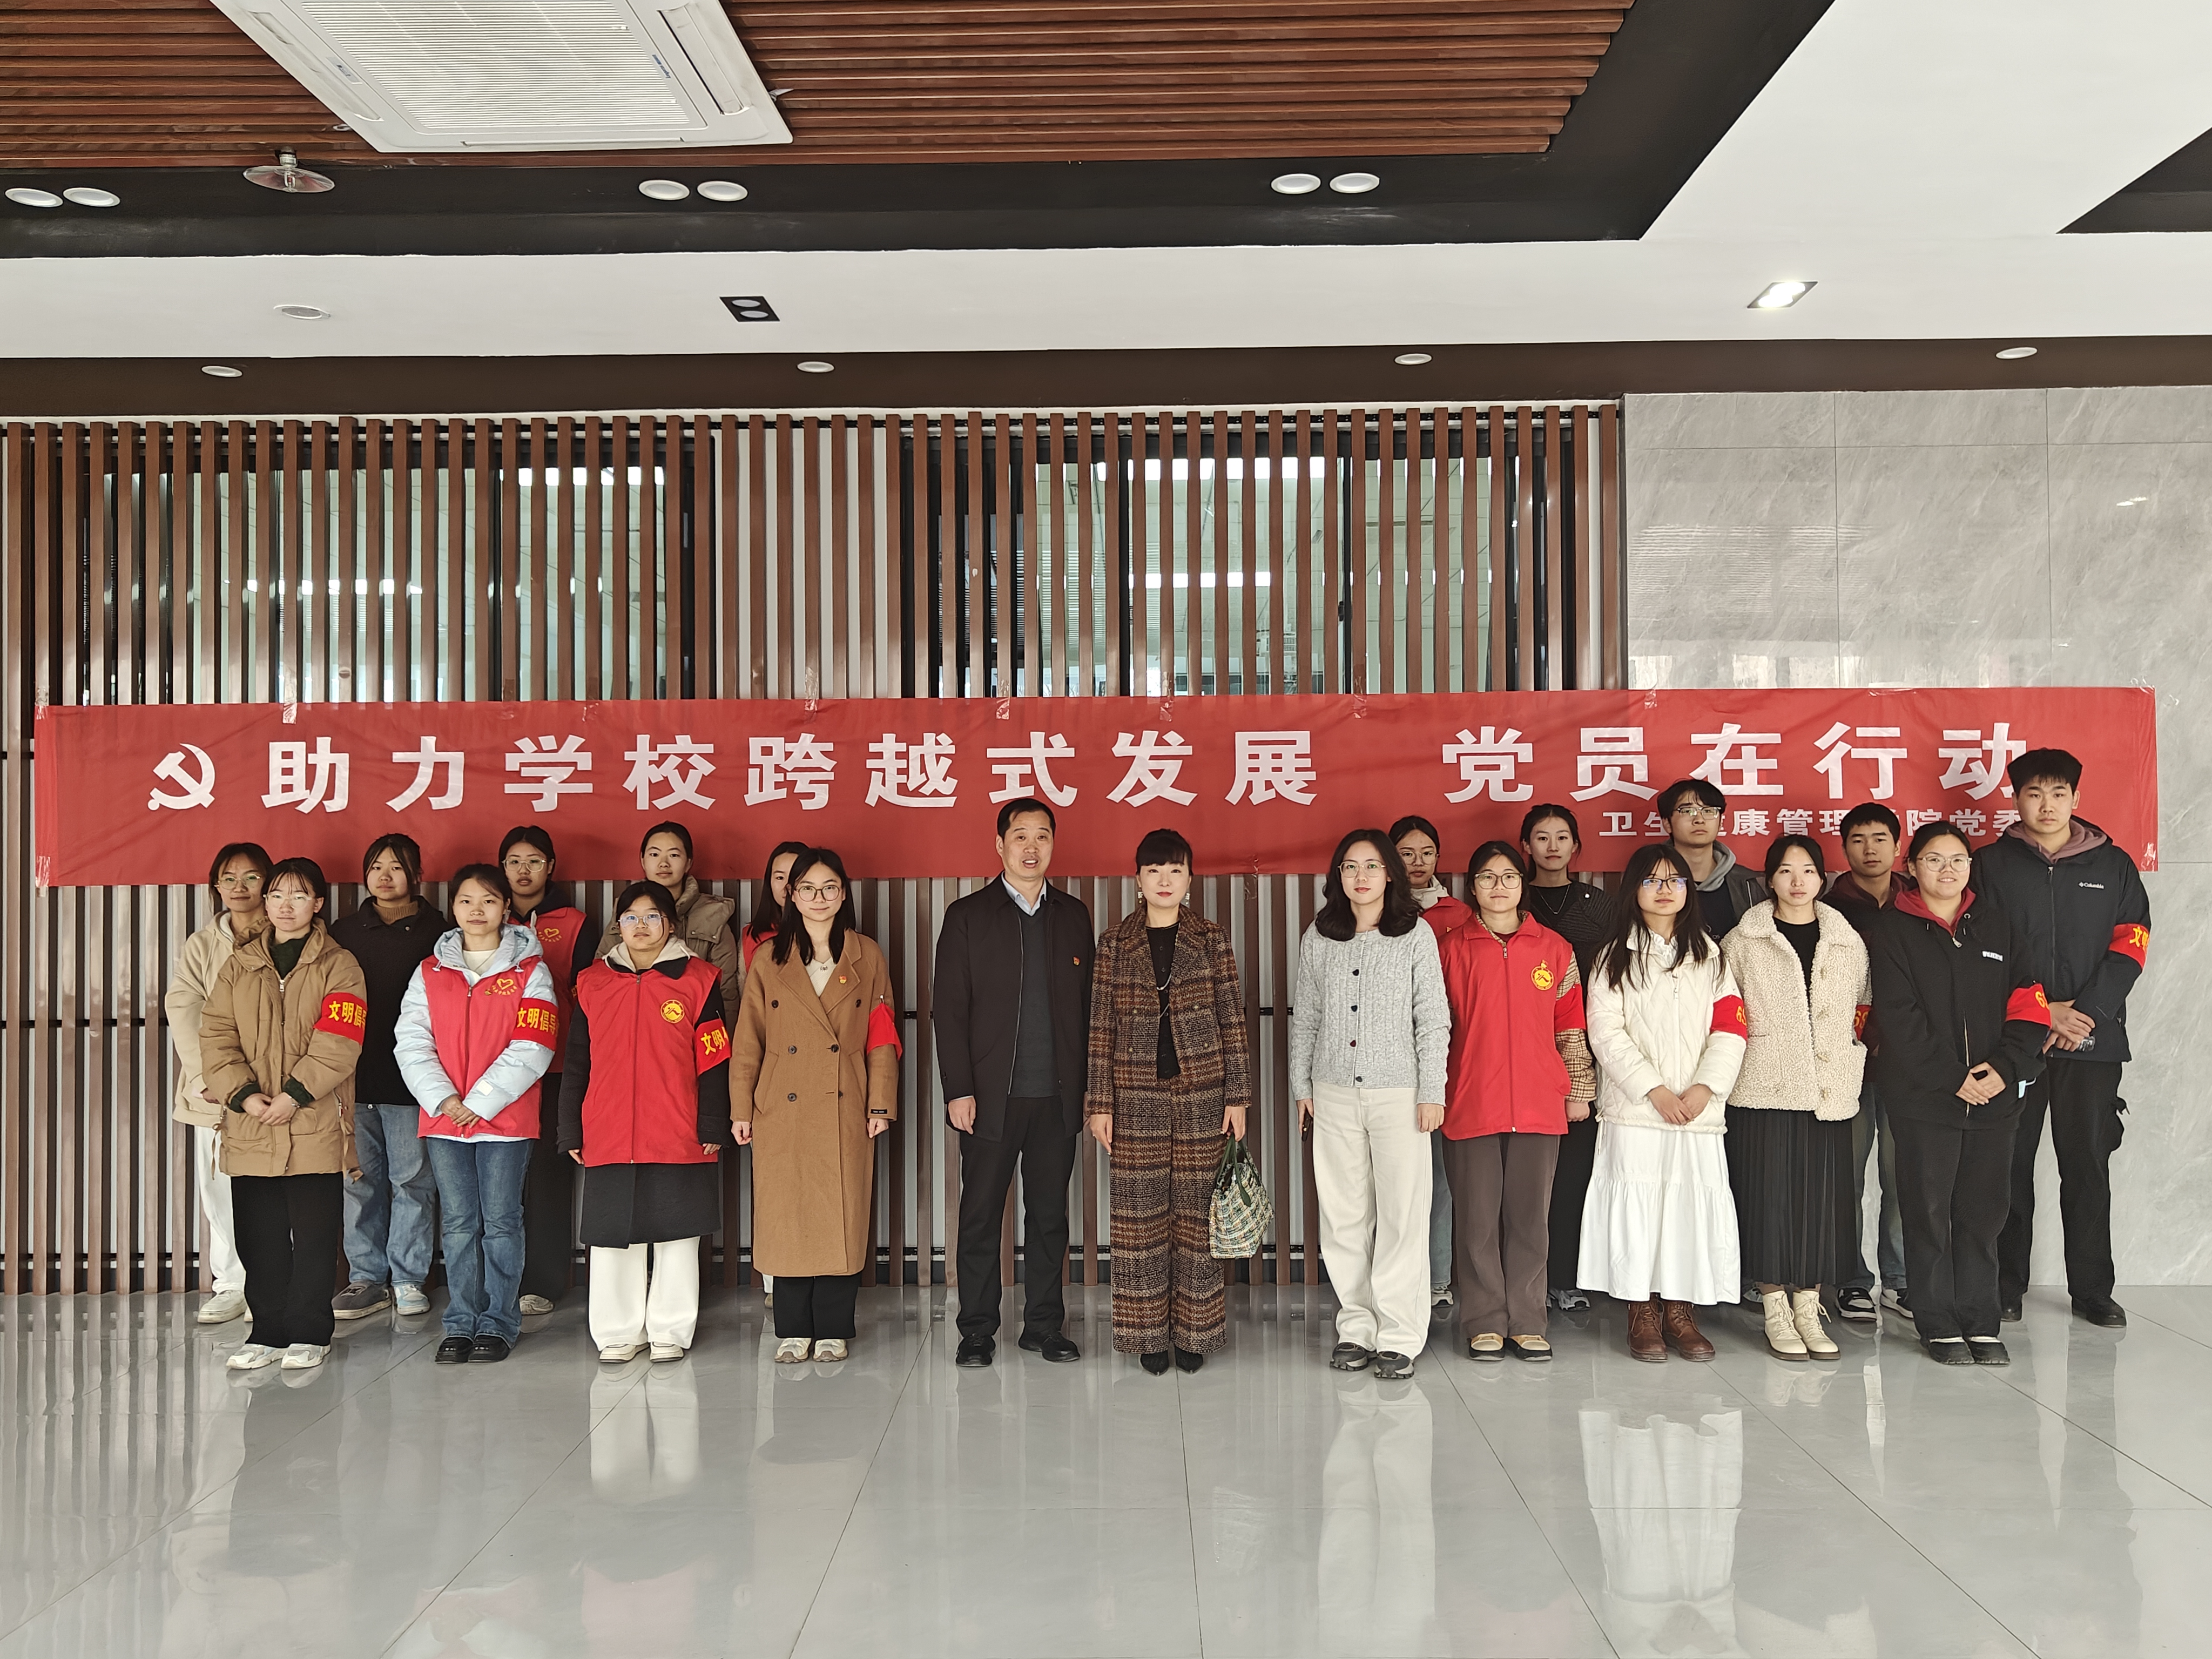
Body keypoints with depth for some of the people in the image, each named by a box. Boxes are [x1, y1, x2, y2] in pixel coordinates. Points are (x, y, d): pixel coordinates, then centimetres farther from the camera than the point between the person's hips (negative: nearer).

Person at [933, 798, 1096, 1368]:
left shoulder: (1073, 915, 10)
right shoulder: (968, 916, 1)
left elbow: (1088, 1006, 10)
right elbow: (949, 1010, -2)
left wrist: (1090, 1085, 4)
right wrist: (958, 1090, -9)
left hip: (1058, 1096, 2)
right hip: (991, 1097, -2)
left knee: (1050, 1214, 9)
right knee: (981, 1215, 4)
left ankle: (1045, 1326, 20)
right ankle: (978, 1331, 15)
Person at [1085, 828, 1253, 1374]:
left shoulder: (1212, 940, 4)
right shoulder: (1115, 943, 4)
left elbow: (1232, 1020, 4)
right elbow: (1101, 1026, 3)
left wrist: (1238, 1096, -1)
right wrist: (1100, 1102, -2)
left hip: (1201, 1092, 0)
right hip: (1137, 1094, 0)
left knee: (1197, 1209, 3)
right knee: (1141, 1213, 3)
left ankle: (1194, 1331, 14)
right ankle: (1149, 1333, 13)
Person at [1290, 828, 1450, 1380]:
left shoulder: (1416, 935, 1)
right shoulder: (1318, 938, 8)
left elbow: (1433, 1020, 0)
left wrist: (1432, 1092, -4)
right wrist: (1302, 1086, 12)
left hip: (1398, 1092, -3)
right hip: (1335, 1094, 3)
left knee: (1402, 1215, -3)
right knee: (1343, 1216, 5)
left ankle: (1399, 1337, 5)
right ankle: (1356, 1327, 16)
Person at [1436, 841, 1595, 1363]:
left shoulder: (1555, 950, 7)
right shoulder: (1453, 950, 4)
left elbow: (1571, 1029, 11)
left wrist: (1579, 1091, 10)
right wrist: (1434, 1095, 5)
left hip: (1539, 1105, 1)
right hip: (1471, 1105, -1)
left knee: (1530, 1217, 6)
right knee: (1478, 1219, 3)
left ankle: (1526, 1323, 16)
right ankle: (1485, 1324, 13)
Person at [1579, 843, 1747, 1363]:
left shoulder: (1709, 955, 13)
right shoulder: (1616, 957, 6)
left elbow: (1730, 1028, 5)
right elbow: (1606, 1032, -3)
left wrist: (1705, 1088, -9)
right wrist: (1655, 1091, -11)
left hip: (1699, 1108, 2)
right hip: (1633, 1109, -2)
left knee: (1695, 1203, 0)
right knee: (1636, 1205, -3)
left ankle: (1681, 1311, 11)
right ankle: (1642, 1315, 7)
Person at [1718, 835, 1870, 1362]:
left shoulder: (1849, 942, 11)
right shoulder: (1742, 942, 3)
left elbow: (1863, 1008, 19)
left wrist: (1853, 1060, 11)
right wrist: (1739, 1057, -1)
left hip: (1829, 1092, 3)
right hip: (1764, 1090, -3)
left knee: (1821, 1197, 2)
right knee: (1769, 1196, -3)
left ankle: (1808, 1311, 12)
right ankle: (1776, 1314, 6)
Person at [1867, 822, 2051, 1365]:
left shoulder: (1996, 924, 11)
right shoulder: (1891, 930, -2)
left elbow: (2029, 1003, 6)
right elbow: (1899, 1017, -9)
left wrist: (2005, 1067, -9)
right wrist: (1953, 1079, -14)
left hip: (1995, 1094, 3)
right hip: (1923, 1096, -3)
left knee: (1983, 1210, 8)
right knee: (1929, 1212, 2)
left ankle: (1981, 1322, 18)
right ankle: (1939, 1324, 12)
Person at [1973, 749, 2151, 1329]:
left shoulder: (2113, 864, 9)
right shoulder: (1990, 865, 4)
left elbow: (2129, 948, 2)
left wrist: (2088, 1013, -11)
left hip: (2093, 1040, 1)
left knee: (2088, 1163, 5)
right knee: (2010, 1164, 3)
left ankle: (2092, 1289, 15)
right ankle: (2006, 1287, 12)